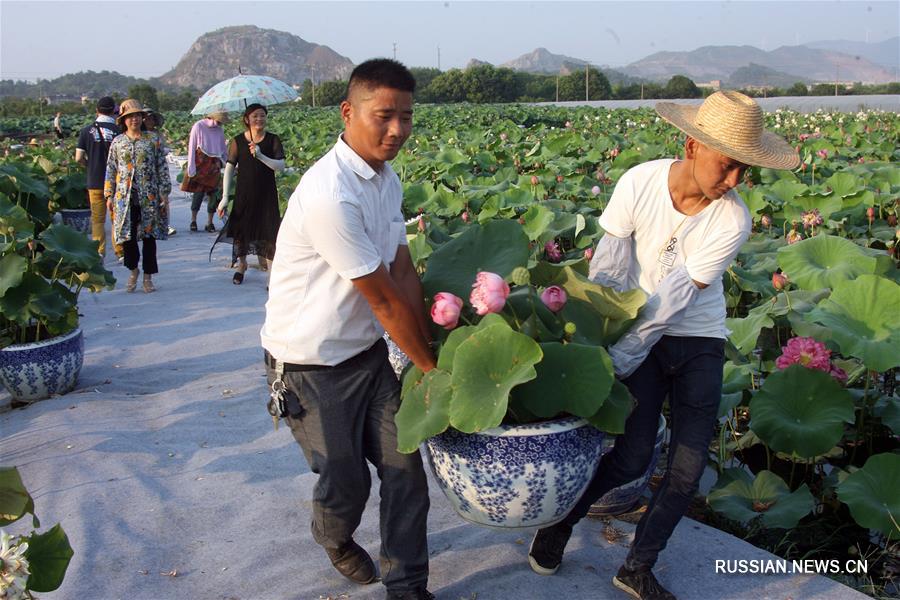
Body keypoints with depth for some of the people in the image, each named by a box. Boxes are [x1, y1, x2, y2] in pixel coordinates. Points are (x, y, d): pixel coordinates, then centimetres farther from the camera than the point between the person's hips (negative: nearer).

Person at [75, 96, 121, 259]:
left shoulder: (87, 131, -2)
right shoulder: (118, 131, -8)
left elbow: (79, 158, -3)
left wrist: (90, 165, 15)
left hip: (94, 181, 1)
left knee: (97, 219, 9)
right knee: (117, 217, 8)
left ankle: (99, 252, 9)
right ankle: (120, 252, 10)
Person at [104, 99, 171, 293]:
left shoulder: (152, 141, 3)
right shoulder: (117, 142, 7)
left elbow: (162, 168, 4)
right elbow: (111, 170, 9)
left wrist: (164, 193, -1)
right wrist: (109, 195, 4)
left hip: (149, 196, -1)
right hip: (125, 196, 1)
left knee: (149, 236, 3)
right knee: (127, 236, 0)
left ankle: (148, 277, 14)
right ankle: (133, 271, 23)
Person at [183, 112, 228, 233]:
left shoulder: (219, 130, 10)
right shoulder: (198, 126, -4)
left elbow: (223, 148, 21)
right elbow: (191, 147, -5)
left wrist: (221, 161, 8)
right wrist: (191, 167, -9)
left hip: (214, 165, 4)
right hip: (200, 164, -4)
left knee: (213, 193, 0)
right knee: (198, 192, -7)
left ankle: (209, 223, 8)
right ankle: (193, 220, 8)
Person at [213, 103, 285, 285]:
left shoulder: (273, 140, -1)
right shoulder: (238, 141, -1)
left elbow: (281, 166, -10)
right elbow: (229, 169, 1)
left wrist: (260, 155, -25)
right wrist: (224, 197, -4)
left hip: (267, 195, -1)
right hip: (244, 194, 1)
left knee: (268, 230, -7)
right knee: (241, 230, 10)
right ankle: (241, 266, 32)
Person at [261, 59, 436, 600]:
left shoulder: (387, 179, 2)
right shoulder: (331, 195, -29)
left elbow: (404, 272, 0)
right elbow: (383, 297, -23)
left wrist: (428, 352, -6)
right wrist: (430, 366, -13)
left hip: (368, 350, 7)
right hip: (312, 364, -7)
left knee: (405, 467, 5)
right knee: (346, 482, 7)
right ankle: (335, 538, 43)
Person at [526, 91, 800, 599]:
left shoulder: (733, 220, -17)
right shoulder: (639, 184, -17)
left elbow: (677, 296, -20)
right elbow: (608, 271, -12)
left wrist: (615, 363, -23)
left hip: (700, 338, 2)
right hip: (639, 331, -1)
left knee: (689, 468, 0)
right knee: (632, 457, -7)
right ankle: (561, 519, 22)